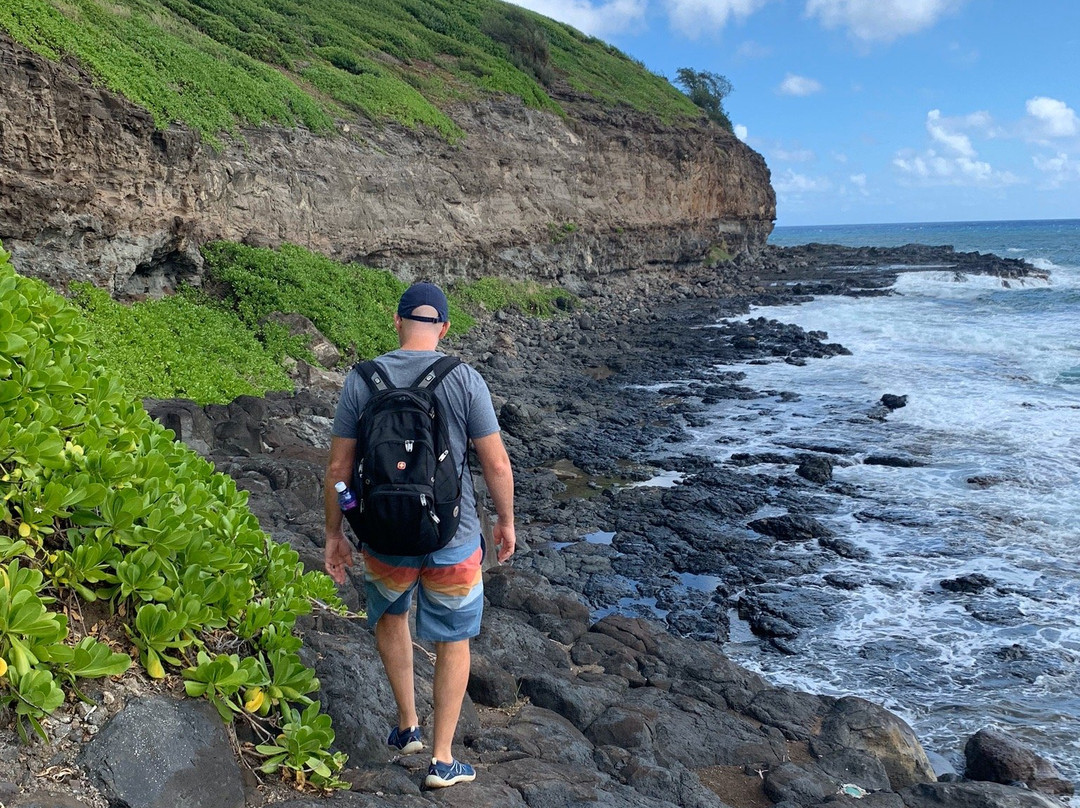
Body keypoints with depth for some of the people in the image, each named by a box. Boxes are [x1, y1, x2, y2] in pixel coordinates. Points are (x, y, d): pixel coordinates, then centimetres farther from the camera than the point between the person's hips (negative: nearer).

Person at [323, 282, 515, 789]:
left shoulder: (360, 381, -6)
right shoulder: (465, 381, -11)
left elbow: (338, 467, -3)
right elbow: (496, 465, -8)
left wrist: (333, 534, 9)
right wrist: (506, 521, 8)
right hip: (452, 540, -1)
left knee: (390, 615, 32)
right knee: (453, 642, 19)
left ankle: (407, 725, 37)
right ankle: (442, 760, 26)